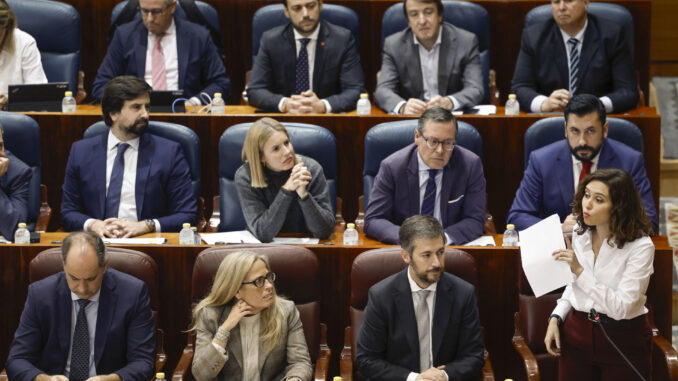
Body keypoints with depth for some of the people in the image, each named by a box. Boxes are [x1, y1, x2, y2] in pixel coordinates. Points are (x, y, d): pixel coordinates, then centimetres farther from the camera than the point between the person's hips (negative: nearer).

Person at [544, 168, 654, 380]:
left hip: (623, 340, -5)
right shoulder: (579, 233, 1)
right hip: (577, 333, 5)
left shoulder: (640, 247, -18)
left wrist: (580, 270, -27)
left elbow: (621, 307, -24)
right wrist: (555, 319, 2)